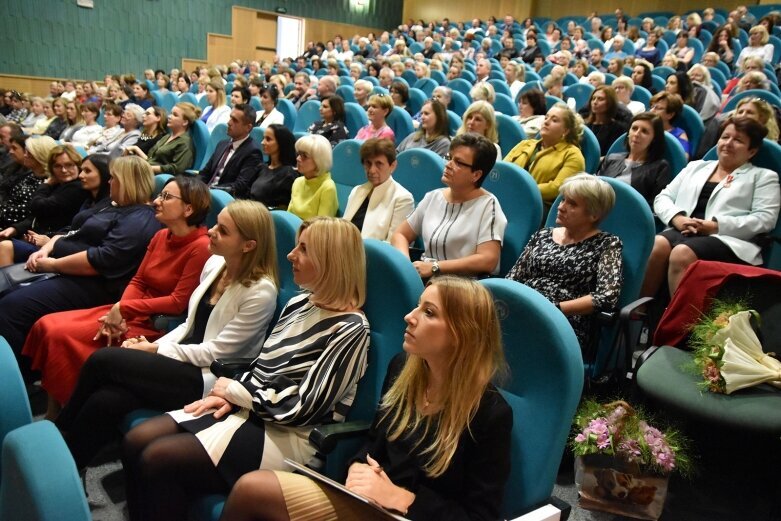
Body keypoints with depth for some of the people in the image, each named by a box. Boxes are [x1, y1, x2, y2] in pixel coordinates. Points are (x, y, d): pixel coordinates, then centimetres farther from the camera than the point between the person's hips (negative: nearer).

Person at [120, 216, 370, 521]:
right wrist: (229, 396, -5)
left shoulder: (349, 330, -18)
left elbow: (301, 409, -19)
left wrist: (234, 390, -8)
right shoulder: (299, 303, 8)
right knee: (136, 442, -4)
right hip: (249, 409, 8)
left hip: (288, 438, -8)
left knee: (158, 458, -18)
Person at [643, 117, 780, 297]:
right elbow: (663, 197, 19)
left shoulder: (763, 176, 16)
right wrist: (677, 218, -5)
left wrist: (715, 226, -12)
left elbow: (765, 218, 1)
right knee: (657, 245, -32)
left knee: (682, 253, -36)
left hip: (727, 239, -3)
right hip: (682, 232, 3)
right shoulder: (696, 167, 27)